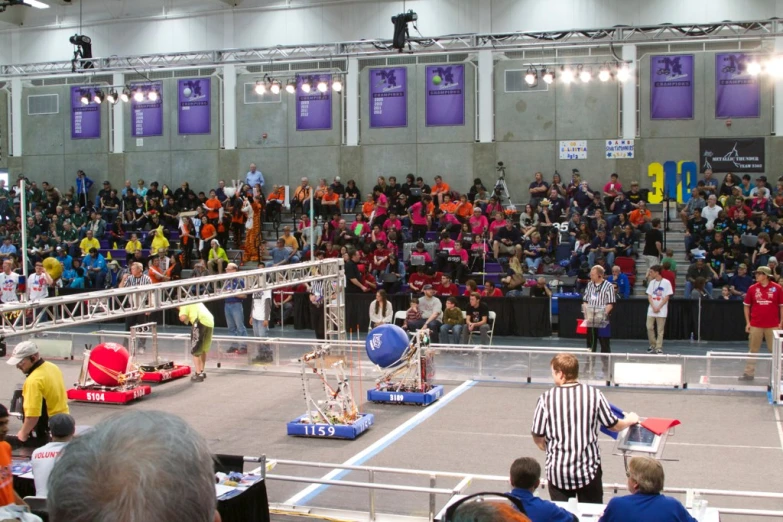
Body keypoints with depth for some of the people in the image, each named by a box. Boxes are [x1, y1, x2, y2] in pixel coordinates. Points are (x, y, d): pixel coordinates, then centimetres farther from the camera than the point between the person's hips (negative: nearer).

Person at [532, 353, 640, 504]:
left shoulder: (546, 399, -11)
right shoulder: (594, 395, -9)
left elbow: (538, 437, -4)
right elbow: (614, 426, 3)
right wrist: (630, 420, 25)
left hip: (557, 471, -1)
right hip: (589, 469, 1)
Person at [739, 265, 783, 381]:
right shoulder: (752, 288, 1)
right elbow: (747, 306, 9)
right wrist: (748, 322, 3)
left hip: (773, 326, -2)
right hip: (755, 325, 2)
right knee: (753, 350, 8)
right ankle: (749, 373, 15)